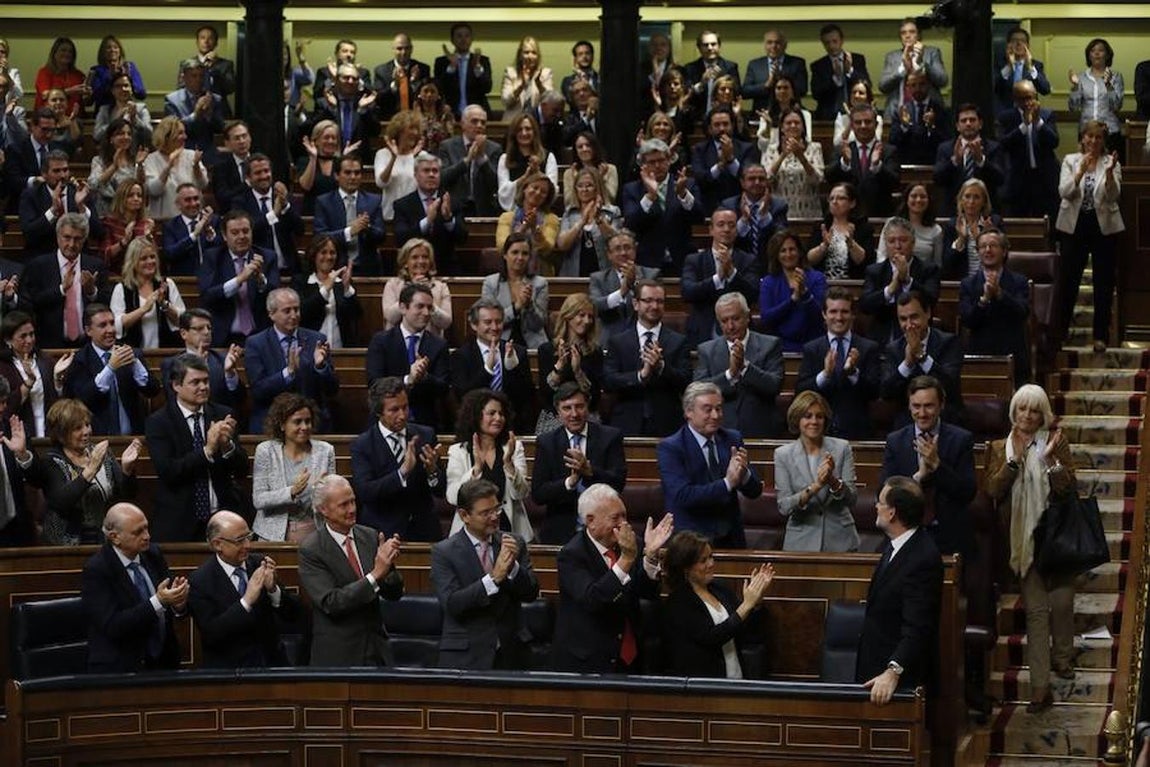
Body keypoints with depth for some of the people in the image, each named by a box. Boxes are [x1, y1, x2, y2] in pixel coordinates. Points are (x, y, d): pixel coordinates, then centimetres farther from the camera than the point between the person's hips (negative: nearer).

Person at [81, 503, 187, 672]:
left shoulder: (153, 554, 7)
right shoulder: (96, 570, -9)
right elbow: (112, 626, -16)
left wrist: (178, 604, -12)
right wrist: (158, 602, -23)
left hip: (163, 664, 5)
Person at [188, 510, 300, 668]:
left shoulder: (260, 563, 5)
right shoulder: (199, 582, -6)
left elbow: (293, 613, 5)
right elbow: (211, 634, -15)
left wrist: (273, 589, -14)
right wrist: (247, 601, -21)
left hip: (272, 661, 4)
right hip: (228, 669, -4)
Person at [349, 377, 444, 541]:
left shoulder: (425, 435, 5)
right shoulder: (362, 445, -3)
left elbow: (441, 490, 5)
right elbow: (364, 492, -15)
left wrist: (433, 471, -16)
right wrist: (403, 471, -25)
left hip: (425, 532, 2)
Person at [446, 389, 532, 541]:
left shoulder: (515, 447, 9)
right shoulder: (458, 451, 5)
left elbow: (520, 494, -1)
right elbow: (453, 498, -7)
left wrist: (508, 463, -16)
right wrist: (477, 467, -18)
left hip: (509, 529, 1)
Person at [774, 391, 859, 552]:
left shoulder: (841, 448, 0)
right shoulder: (783, 454, 0)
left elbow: (851, 499, -4)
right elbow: (784, 507, -8)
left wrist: (832, 481, -23)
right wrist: (815, 487, -22)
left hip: (839, 540, 0)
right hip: (801, 543, 0)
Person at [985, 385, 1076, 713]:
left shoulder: (1056, 442, 1)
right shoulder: (1000, 448, 6)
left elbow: (1069, 489, -7)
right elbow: (994, 490, -7)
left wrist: (1050, 459, -21)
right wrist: (1015, 459, -17)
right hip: (1023, 537, 0)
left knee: (1062, 601, 4)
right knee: (1035, 609, -3)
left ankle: (1062, 656, 33)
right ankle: (1040, 686, -6)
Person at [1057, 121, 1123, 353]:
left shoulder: (1111, 163, 0)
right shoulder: (1070, 160, 2)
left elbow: (1113, 196, -13)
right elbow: (1064, 192, -11)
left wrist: (1109, 171, -29)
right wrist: (1081, 171, -24)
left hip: (1104, 227, 0)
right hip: (1074, 226, 0)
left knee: (1104, 282, 2)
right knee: (1069, 280, 5)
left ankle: (1101, 335, 8)